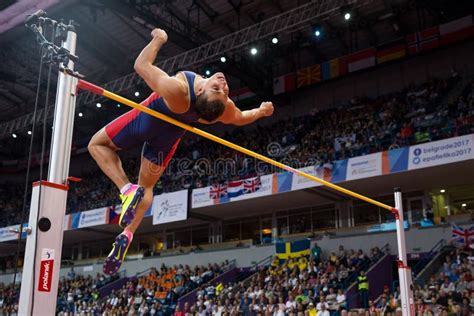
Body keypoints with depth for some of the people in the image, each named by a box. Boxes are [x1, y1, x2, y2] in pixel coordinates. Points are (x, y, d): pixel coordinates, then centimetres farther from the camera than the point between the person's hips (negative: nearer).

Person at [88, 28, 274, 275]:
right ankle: (127, 235, 9)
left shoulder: (177, 90, -44)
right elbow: (241, 118, -6)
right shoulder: (224, 109, -32)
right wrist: (261, 112, 13)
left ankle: (126, 189, -12)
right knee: (147, 186, 23)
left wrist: (158, 39, -13)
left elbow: (141, 65, -28)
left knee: (97, 145, 13)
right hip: (170, 136, 4)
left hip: (147, 121, -4)